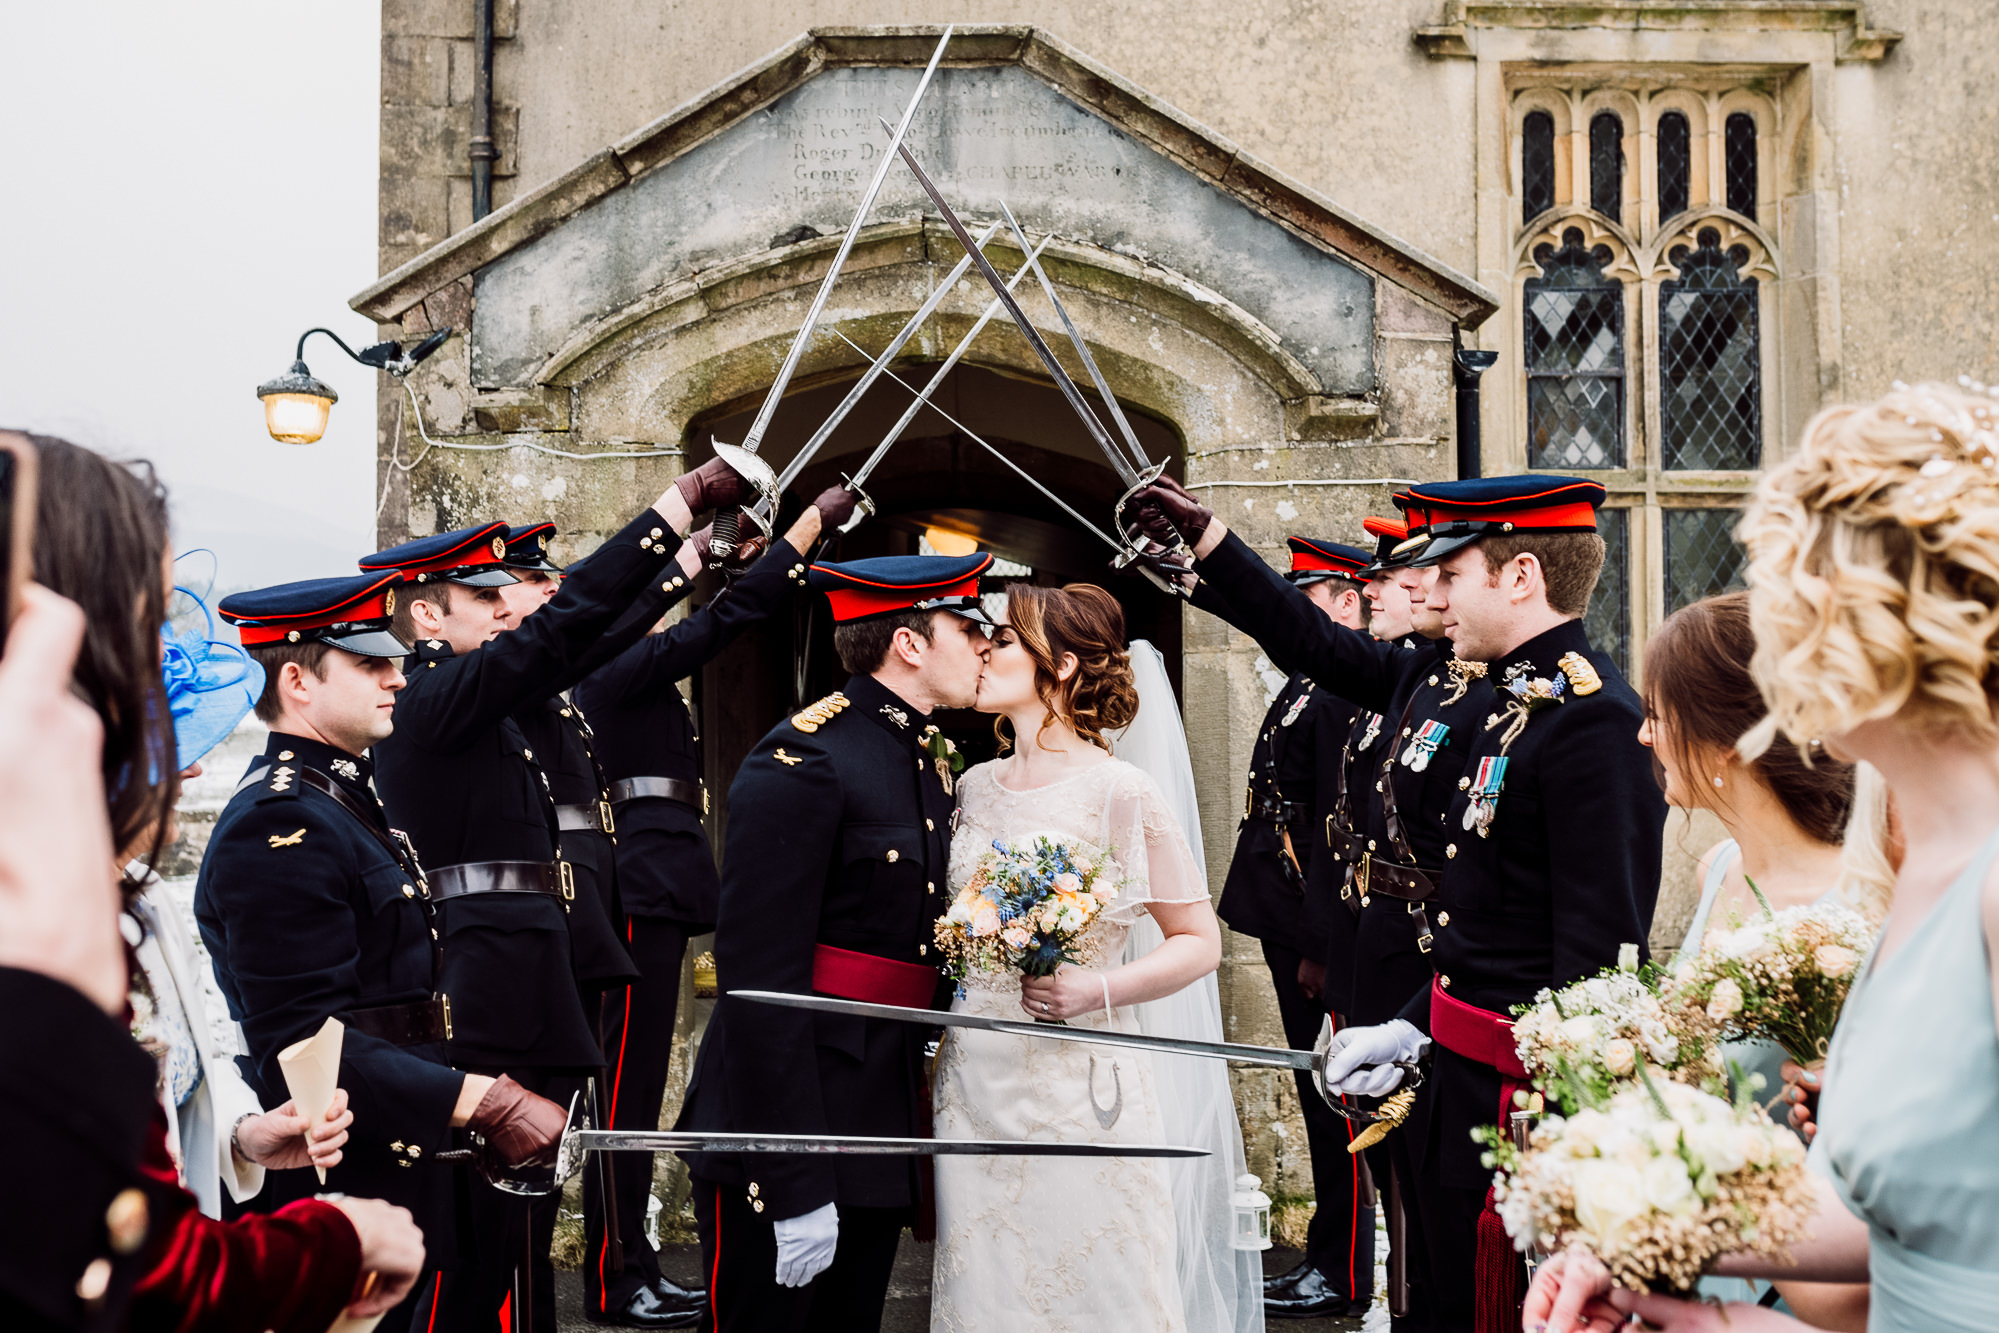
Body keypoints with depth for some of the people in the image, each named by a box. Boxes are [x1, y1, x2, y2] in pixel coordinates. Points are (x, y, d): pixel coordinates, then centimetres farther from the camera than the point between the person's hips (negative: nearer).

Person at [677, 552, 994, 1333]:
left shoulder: (935, 766, 12)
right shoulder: (803, 762, -15)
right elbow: (758, 977, -19)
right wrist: (794, 1182, -22)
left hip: (885, 1137, 8)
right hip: (788, 1136, -8)